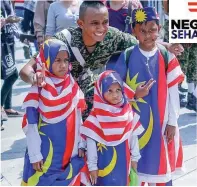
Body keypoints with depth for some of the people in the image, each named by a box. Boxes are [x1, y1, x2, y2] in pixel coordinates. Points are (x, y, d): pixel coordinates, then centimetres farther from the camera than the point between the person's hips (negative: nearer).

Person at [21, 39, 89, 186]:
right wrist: (35, 155, -9)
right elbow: (31, 125, -9)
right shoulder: (38, 89, -10)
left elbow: (78, 119, 9)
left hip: (71, 153, 4)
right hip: (45, 153, -4)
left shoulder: (73, 87, 2)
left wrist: (81, 144, 8)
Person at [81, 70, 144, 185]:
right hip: (104, 162, -3)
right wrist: (92, 165, -9)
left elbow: (133, 137, 4)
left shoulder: (128, 113, -4)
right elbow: (91, 142, -11)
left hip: (123, 161, 3)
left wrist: (134, 158, 7)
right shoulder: (97, 115, -13)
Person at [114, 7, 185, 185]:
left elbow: (173, 92, -2)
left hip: (160, 120, 0)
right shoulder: (127, 56, -6)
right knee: (135, 162, 11)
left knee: (162, 162, 10)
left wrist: (172, 122, -1)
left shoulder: (167, 57, -7)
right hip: (134, 120, 1)